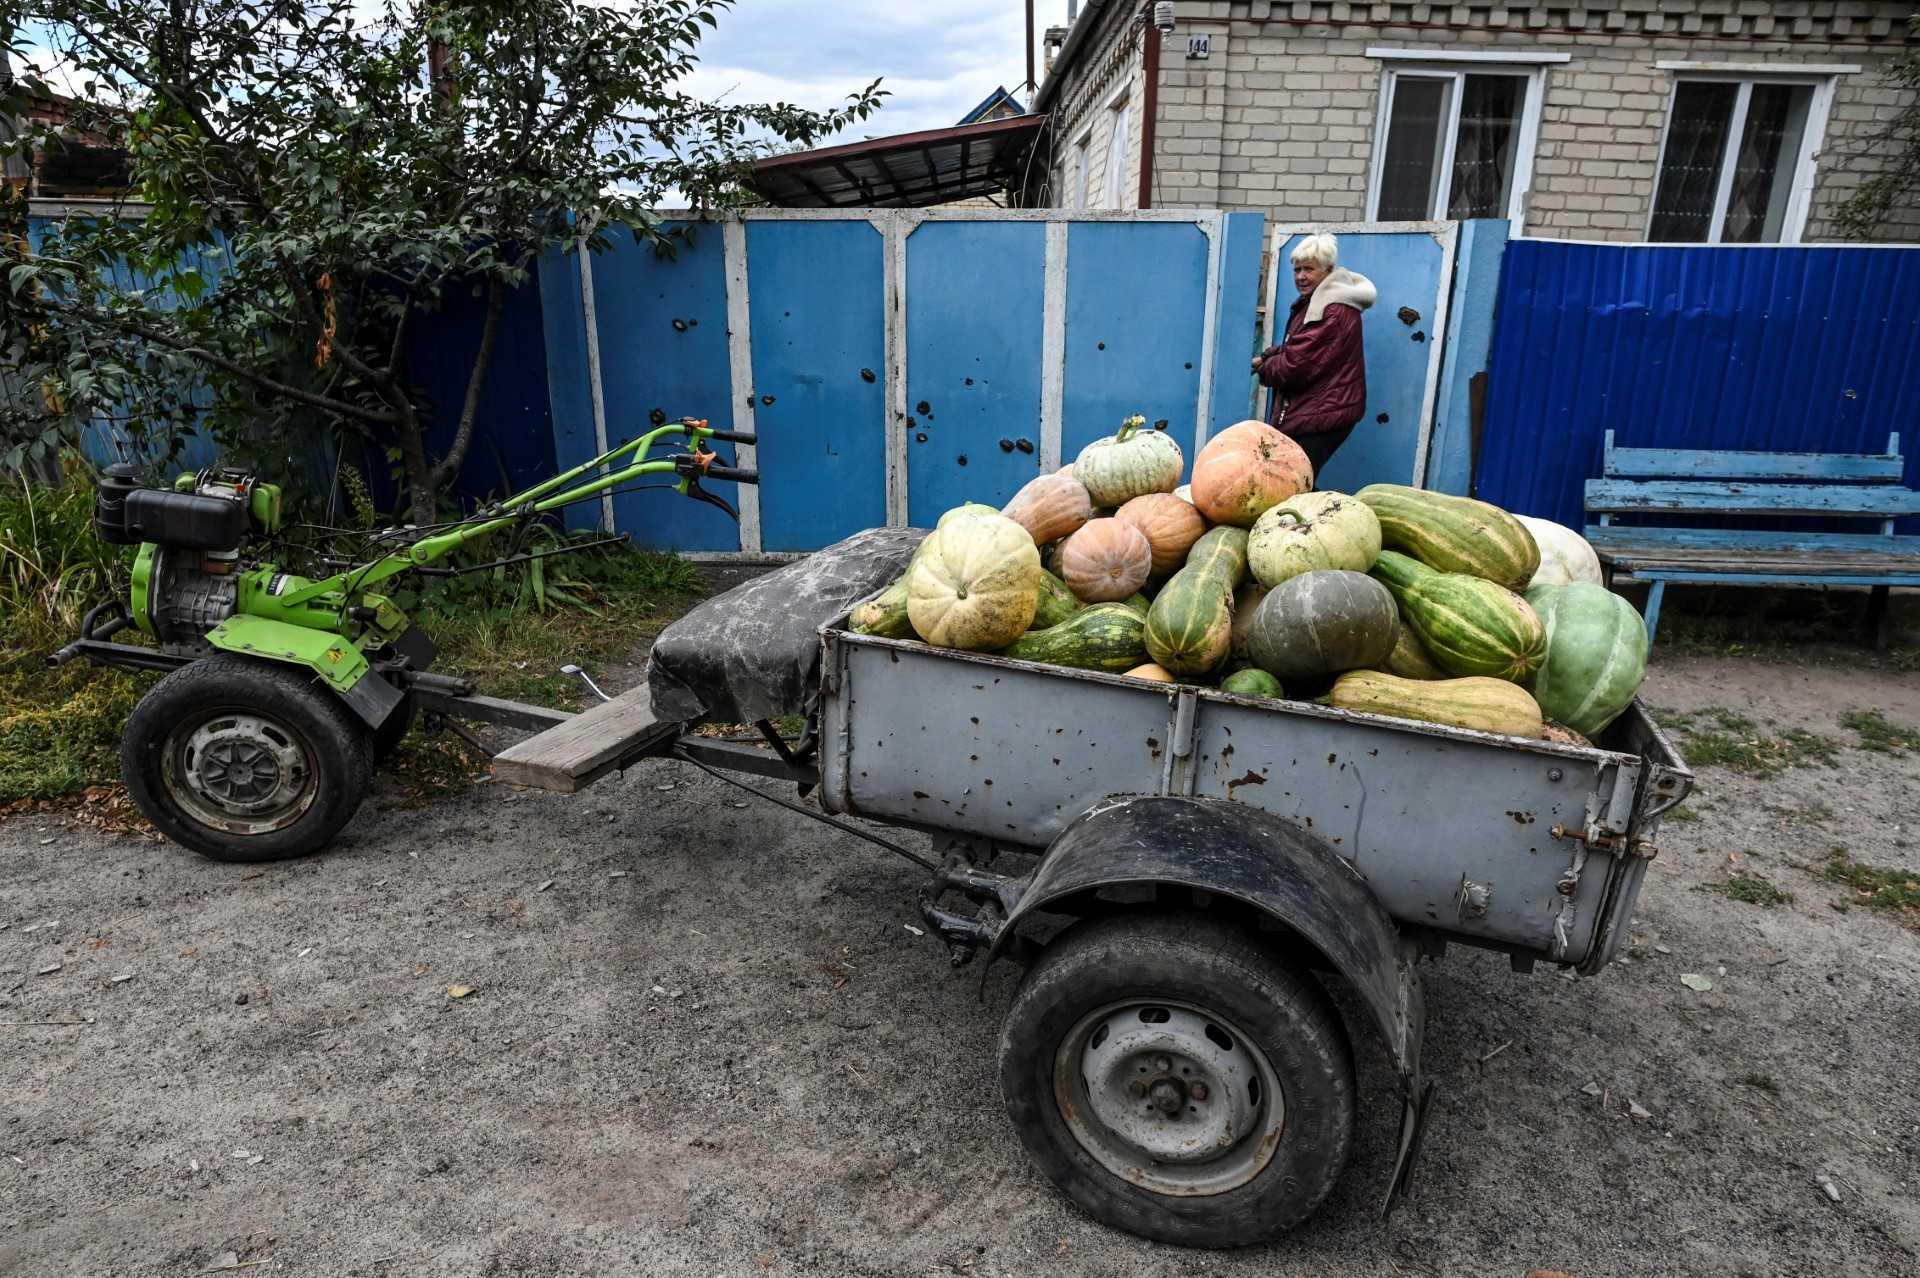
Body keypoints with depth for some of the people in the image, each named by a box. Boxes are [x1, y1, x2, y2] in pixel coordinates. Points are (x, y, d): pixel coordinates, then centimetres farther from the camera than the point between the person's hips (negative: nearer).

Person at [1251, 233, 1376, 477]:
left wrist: (1264, 367, -2)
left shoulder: (1334, 311, -18)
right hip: (1306, 412, 11)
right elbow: (1294, 349, 24)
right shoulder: (1314, 302, 17)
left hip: (1319, 419, -11)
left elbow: (1297, 366, -21)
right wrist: (1269, 356, 4)